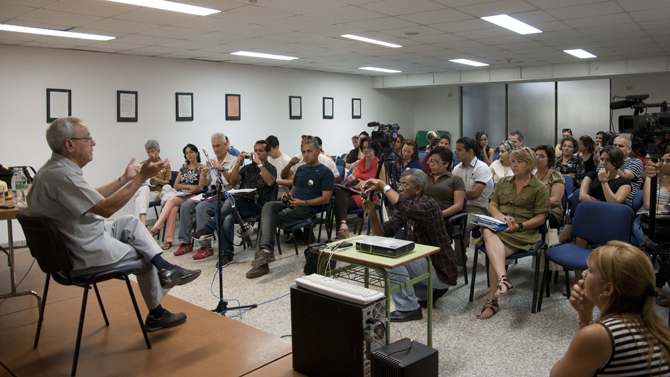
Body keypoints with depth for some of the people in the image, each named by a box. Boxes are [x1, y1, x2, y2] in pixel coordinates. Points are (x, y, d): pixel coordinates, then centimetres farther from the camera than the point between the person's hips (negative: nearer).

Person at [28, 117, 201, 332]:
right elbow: (106, 208, -29)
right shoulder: (60, 175, -27)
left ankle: (164, 268, 2)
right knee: (143, 258, 8)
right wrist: (141, 177, -25)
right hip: (84, 256, -10)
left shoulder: (56, 169, 8)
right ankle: (156, 315, 27)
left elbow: (93, 198, 16)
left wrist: (125, 178, 17)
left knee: (130, 223, 14)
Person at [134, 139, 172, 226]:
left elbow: (167, 182, 9)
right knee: (144, 188, -36)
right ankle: (142, 219, -56)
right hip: (148, 192, 0)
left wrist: (158, 181, -13)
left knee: (167, 187, -33)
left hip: (161, 192, 0)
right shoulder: (143, 164, 18)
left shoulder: (165, 164, 15)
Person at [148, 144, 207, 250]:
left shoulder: (201, 168, 6)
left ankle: (156, 228, -29)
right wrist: (189, 186, -4)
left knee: (171, 200, -33)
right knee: (173, 208, -31)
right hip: (181, 197, 4)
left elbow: (200, 187, -5)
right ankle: (169, 240, -38)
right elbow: (176, 185, 11)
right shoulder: (184, 167, 20)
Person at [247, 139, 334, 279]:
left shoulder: (325, 172, 1)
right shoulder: (301, 169, 24)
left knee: (270, 218, -25)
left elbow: (326, 199, -7)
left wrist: (304, 203, -16)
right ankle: (266, 250, -38)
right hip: (291, 203, 6)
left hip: (307, 209, -6)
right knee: (268, 206, -27)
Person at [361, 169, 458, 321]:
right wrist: (372, 214, -18)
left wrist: (383, 186, -33)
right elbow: (383, 234, -1)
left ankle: (408, 308, -11)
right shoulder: (405, 209, 5)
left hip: (440, 270, -9)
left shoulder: (429, 205, -20)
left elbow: (407, 208, -44)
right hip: (423, 262, 9)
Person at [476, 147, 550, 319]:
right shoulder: (504, 182, 23)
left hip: (523, 232, -3)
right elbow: (492, 205, 16)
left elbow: (541, 218, 3)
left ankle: (492, 301, -26)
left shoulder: (540, 188, 9)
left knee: (493, 252, -32)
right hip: (498, 226, 4)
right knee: (488, 233, -37)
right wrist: (500, 216, -6)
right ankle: (503, 279, -49)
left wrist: (519, 226, -14)